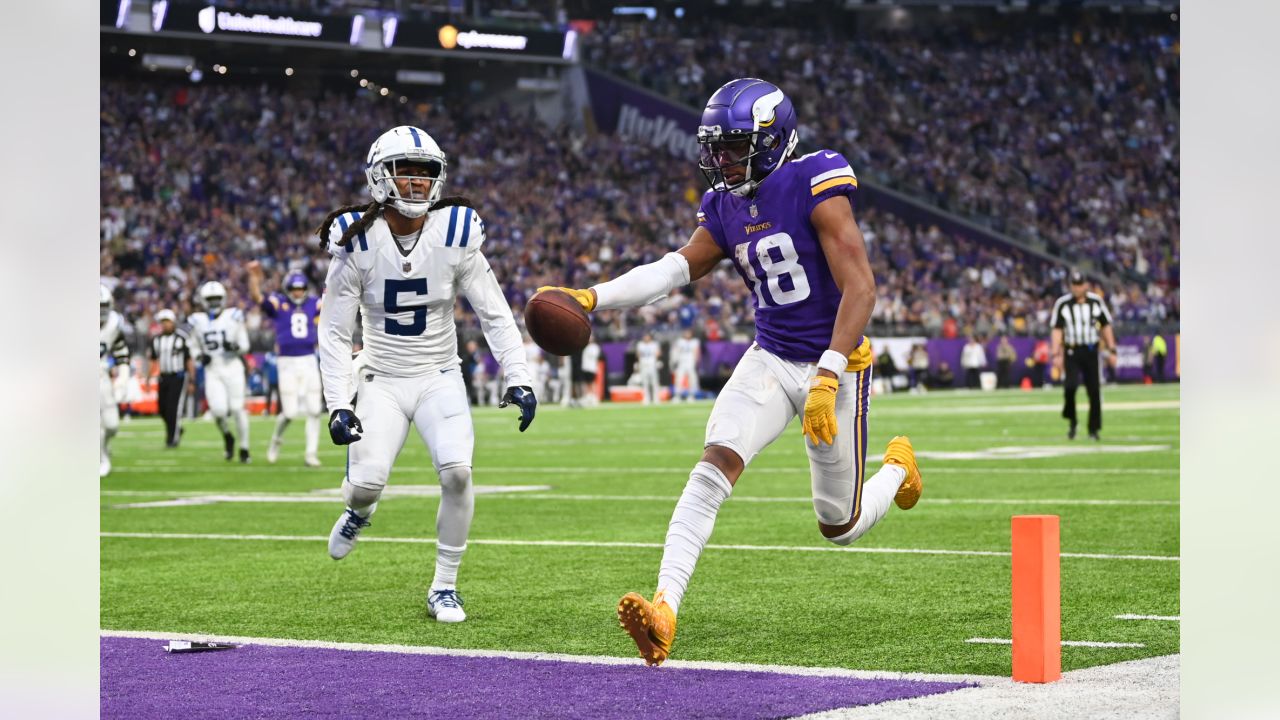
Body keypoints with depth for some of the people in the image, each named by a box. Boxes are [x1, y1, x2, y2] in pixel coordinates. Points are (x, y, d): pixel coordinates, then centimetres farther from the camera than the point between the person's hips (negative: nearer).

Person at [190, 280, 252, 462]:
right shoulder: (198, 321, 5)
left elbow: (245, 345, 1)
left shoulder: (234, 317, -2)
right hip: (212, 371, 1)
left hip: (232, 367, -1)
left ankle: (244, 448, 11)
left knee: (237, 409, -4)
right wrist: (201, 356, -5)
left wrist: (234, 347, -20)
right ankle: (227, 437, 18)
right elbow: (195, 347, 16)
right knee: (218, 410, -13)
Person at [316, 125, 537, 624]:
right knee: (367, 482, -18)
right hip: (381, 380, 0)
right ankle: (359, 510, 24)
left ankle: (444, 588, -4)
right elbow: (335, 333, -6)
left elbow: (495, 316, -3)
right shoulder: (358, 244, -12)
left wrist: (519, 381, -13)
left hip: (439, 377, 0)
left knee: (457, 471, -23)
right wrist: (338, 406, -14)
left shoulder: (455, 236, -10)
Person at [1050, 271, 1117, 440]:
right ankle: (1072, 422, 2)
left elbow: (1106, 326, 10)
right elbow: (1057, 330, -2)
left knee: (1094, 390, 1)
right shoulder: (1062, 304, -2)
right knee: (1070, 385, -19)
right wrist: (1056, 354, -10)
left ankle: (1094, 429, 13)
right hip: (1072, 351, -2)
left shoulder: (1096, 301, 4)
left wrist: (1112, 350, 4)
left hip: (1091, 351, 2)